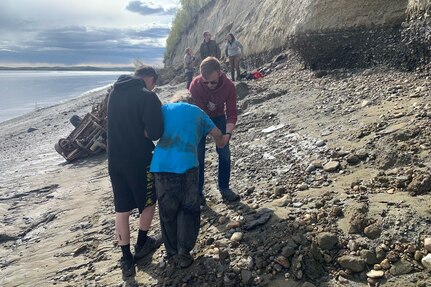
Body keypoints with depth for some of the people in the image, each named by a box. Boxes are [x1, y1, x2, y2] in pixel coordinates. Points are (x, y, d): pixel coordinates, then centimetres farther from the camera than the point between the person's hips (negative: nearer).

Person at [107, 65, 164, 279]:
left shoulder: (115, 92, 8)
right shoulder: (147, 96, -15)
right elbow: (155, 133, -22)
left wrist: (134, 131, 4)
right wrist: (142, 131, -2)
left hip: (115, 159, 6)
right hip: (139, 159, -6)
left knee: (122, 209, 12)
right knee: (148, 201, 18)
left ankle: (126, 259, 18)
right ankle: (141, 245, 31)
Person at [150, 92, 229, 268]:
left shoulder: (165, 108, 19)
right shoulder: (197, 111, 19)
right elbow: (217, 134, 25)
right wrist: (221, 142, 47)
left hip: (160, 165, 2)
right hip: (185, 165, -1)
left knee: (167, 211, 16)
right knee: (188, 209, 15)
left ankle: (172, 252, 26)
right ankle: (183, 253, 11)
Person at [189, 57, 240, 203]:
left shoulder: (229, 86, -27)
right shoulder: (195, 85, -32)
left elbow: (232, 113, -25)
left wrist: (228, 133, -41)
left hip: (218, 117, 2)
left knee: (224, 153, -1)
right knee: (198, 155, -3)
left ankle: (224, 188, 14)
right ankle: (198, 191, 9)